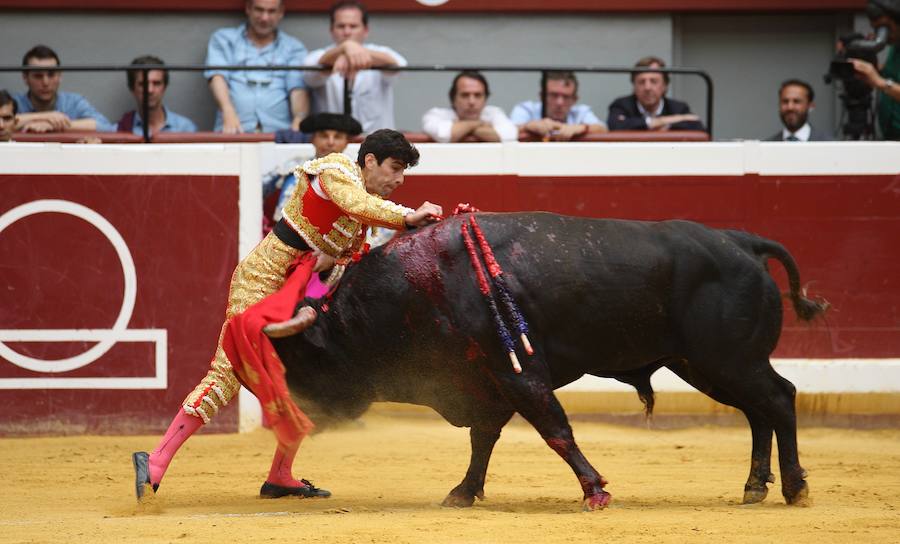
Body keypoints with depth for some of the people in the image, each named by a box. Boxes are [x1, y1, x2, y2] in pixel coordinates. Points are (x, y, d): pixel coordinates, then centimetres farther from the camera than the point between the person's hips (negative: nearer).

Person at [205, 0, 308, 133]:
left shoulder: (293, 47, 18)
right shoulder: (223, 39, 18)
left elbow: (298, 89, 3)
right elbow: (217, 77, 1)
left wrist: (299, 119, -21)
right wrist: (229, 113, -20)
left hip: (278, 130, 0)